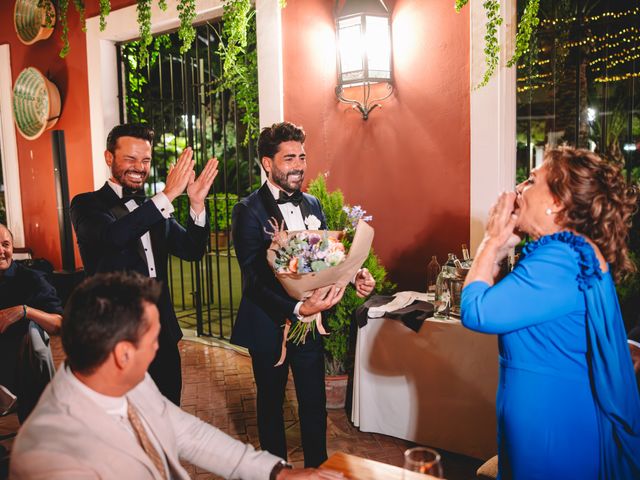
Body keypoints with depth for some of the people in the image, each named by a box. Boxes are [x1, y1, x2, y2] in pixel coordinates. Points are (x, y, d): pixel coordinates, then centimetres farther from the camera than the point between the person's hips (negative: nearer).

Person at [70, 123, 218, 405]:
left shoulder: (156, 209, 10)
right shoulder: (87, 205, -6)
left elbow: (193, 251, 2)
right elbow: (112, 236, -27)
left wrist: (197, 205, -14)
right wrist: (167, 195, -30)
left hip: (162, 331, 5)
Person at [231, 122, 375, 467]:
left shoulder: (312, 205, 4)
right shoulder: (249, 211, -15)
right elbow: (254, 280, -20)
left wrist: (355, 275, -11)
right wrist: (296, 309, -32)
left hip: (311, 321, 5)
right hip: (269, 324, -4)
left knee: (315, 400, 16)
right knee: (271, 401, 17)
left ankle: (318, 466, 37)